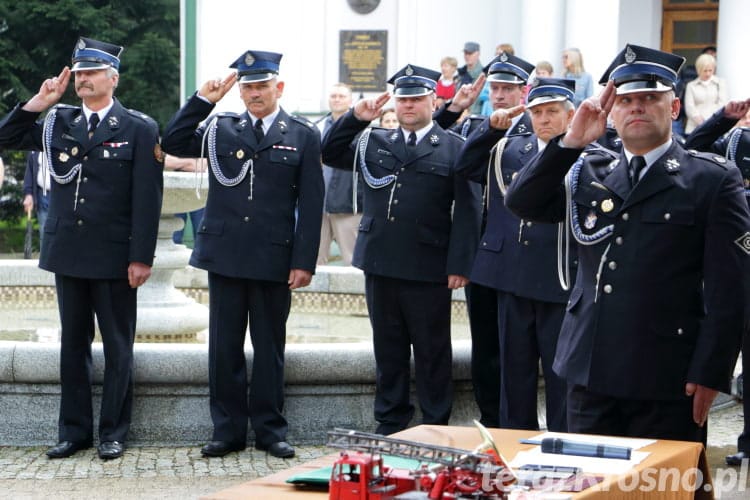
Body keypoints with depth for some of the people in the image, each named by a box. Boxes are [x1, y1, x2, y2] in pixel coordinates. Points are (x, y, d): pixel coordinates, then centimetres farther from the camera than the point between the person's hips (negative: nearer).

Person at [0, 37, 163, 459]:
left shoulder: (139, 129, -4)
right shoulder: (59, 122, 9)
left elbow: (147, 199, -7)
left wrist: (142, 258, -12)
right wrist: (39, 102, -4)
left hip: (114, 257, -4)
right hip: (68, 253, 4)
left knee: (118, 348, 5)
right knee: (73, 344, 10)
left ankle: (114, 433, 14)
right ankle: (74, 431, 18)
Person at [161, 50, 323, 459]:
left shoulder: (303, 136, 3)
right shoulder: (220, 128, 9)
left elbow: (310, 205, 0)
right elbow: (172, 143, 1)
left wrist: (304, 261, -5)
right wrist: (202, 100, -4)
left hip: (274, 258, -2)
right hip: (224, 254, 2)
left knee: (269, 346, 7)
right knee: (224, 346, 5)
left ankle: (270, 430, 16)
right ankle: (227, 430, 14)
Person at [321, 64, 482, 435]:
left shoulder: (453, 148, -1)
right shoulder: (373, 142, 13)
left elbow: (466, 210, -5)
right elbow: (330, 154, 9)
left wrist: (459, 264, -11)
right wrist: (355, 118, -3)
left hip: (429, 269, -4)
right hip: (380, 265, 4)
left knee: (432, 354, 5)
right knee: (388, 351, 12)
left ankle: (436, 429, 14)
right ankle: (390, 426, 21)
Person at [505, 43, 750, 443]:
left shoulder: (713, 180, -1)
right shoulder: (590, 173, 13)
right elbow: (521, 202, 1)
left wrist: (710, 373, -11)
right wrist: (572, 141, -7)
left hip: (667, 380, -4)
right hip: (589, 370, 4)